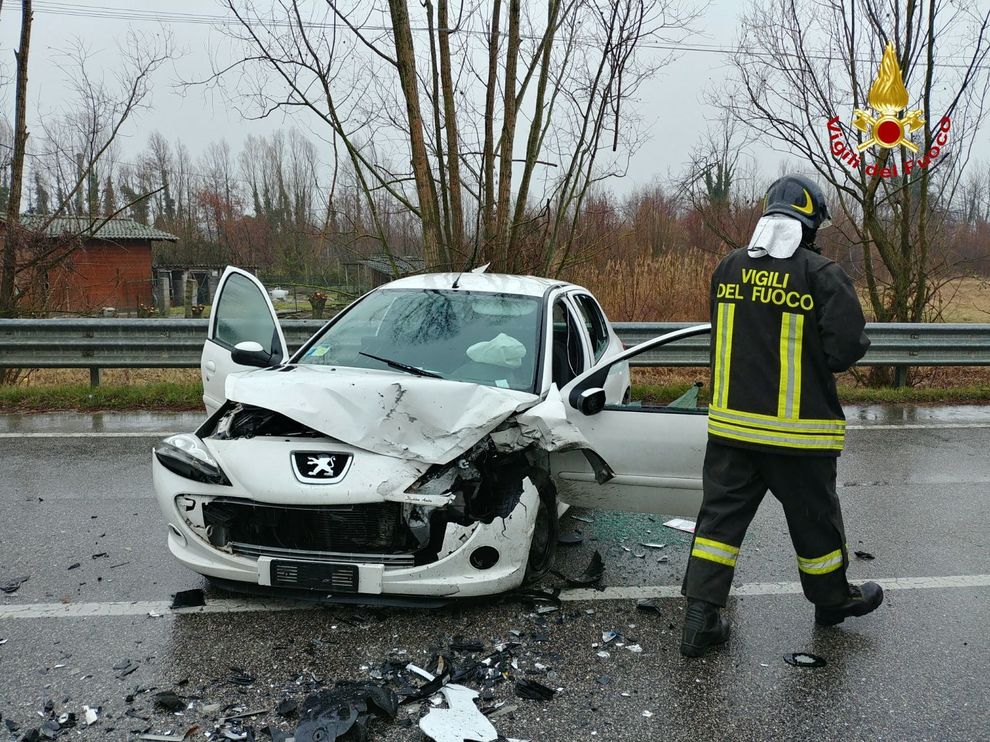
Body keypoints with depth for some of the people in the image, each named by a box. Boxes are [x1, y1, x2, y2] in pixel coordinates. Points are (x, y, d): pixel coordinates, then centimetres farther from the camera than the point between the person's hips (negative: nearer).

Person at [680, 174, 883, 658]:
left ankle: (700, 617, 5)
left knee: (721, 515, 8)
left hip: (731, 423, 4)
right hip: (797, 430, -3)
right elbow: (845, 349, -14)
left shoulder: (729, 268, 4)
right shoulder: (823, 274, -13)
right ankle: (832, 600, 38)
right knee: (814, 518, 16)